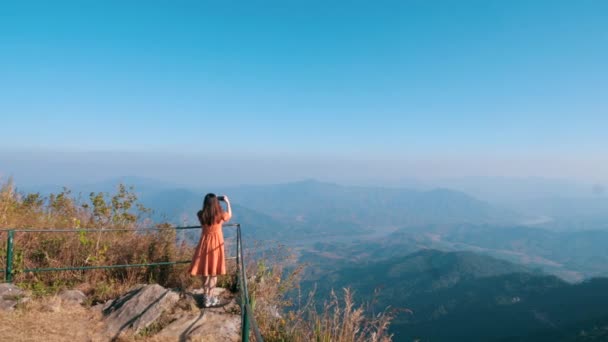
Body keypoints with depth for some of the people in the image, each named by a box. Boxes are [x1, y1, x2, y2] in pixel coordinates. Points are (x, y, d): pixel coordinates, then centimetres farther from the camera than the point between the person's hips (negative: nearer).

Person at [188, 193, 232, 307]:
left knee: (205, 272, 14)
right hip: (216, 244, -2)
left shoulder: (201, 215, -12)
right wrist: (227, 202, 15)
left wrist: (210, 201, 10)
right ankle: (210, 297, 17)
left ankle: (206, 297, 23)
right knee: (214, 273, 11)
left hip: (205, 243, 2)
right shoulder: (220, 215, -17)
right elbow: (229, 215, 6)